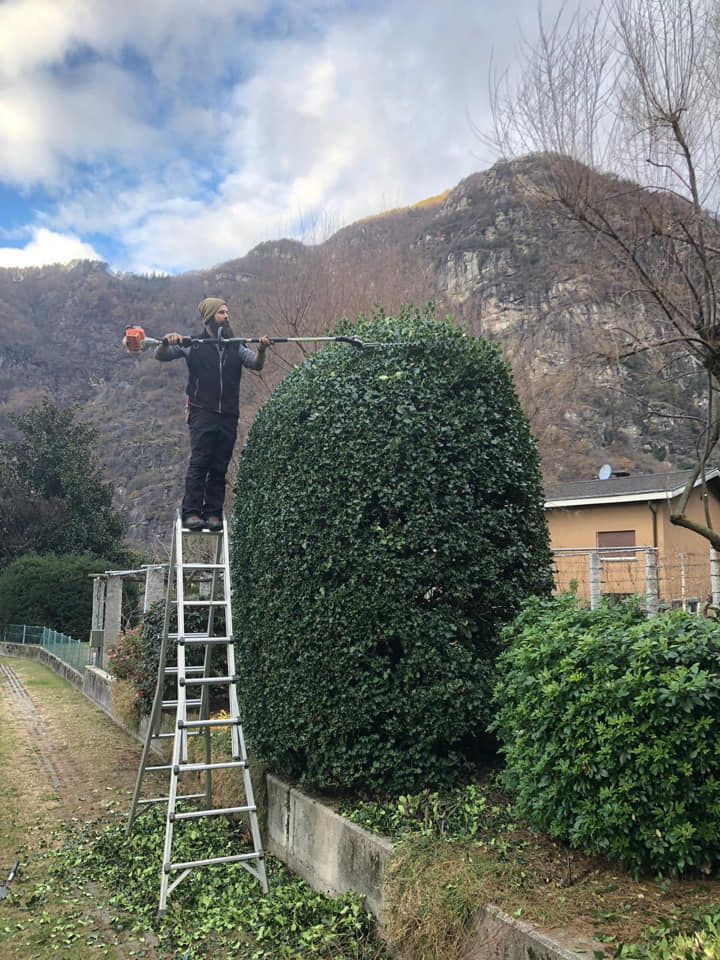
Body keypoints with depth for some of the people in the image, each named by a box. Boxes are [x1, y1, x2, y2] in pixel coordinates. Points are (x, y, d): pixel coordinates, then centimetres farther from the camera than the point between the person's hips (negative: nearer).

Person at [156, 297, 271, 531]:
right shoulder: (195, 345, 5)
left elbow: (256, 364, 0)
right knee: (199, 463, -10)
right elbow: (160, 355, 2)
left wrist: (261, 350, -22)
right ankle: (191, 513, -8)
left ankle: (213, 513, 8)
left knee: (220, 467, 4)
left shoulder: (235, 347, 14)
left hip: (228, 416, 3)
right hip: (202, 414, -3)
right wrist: (167, 342, -21)